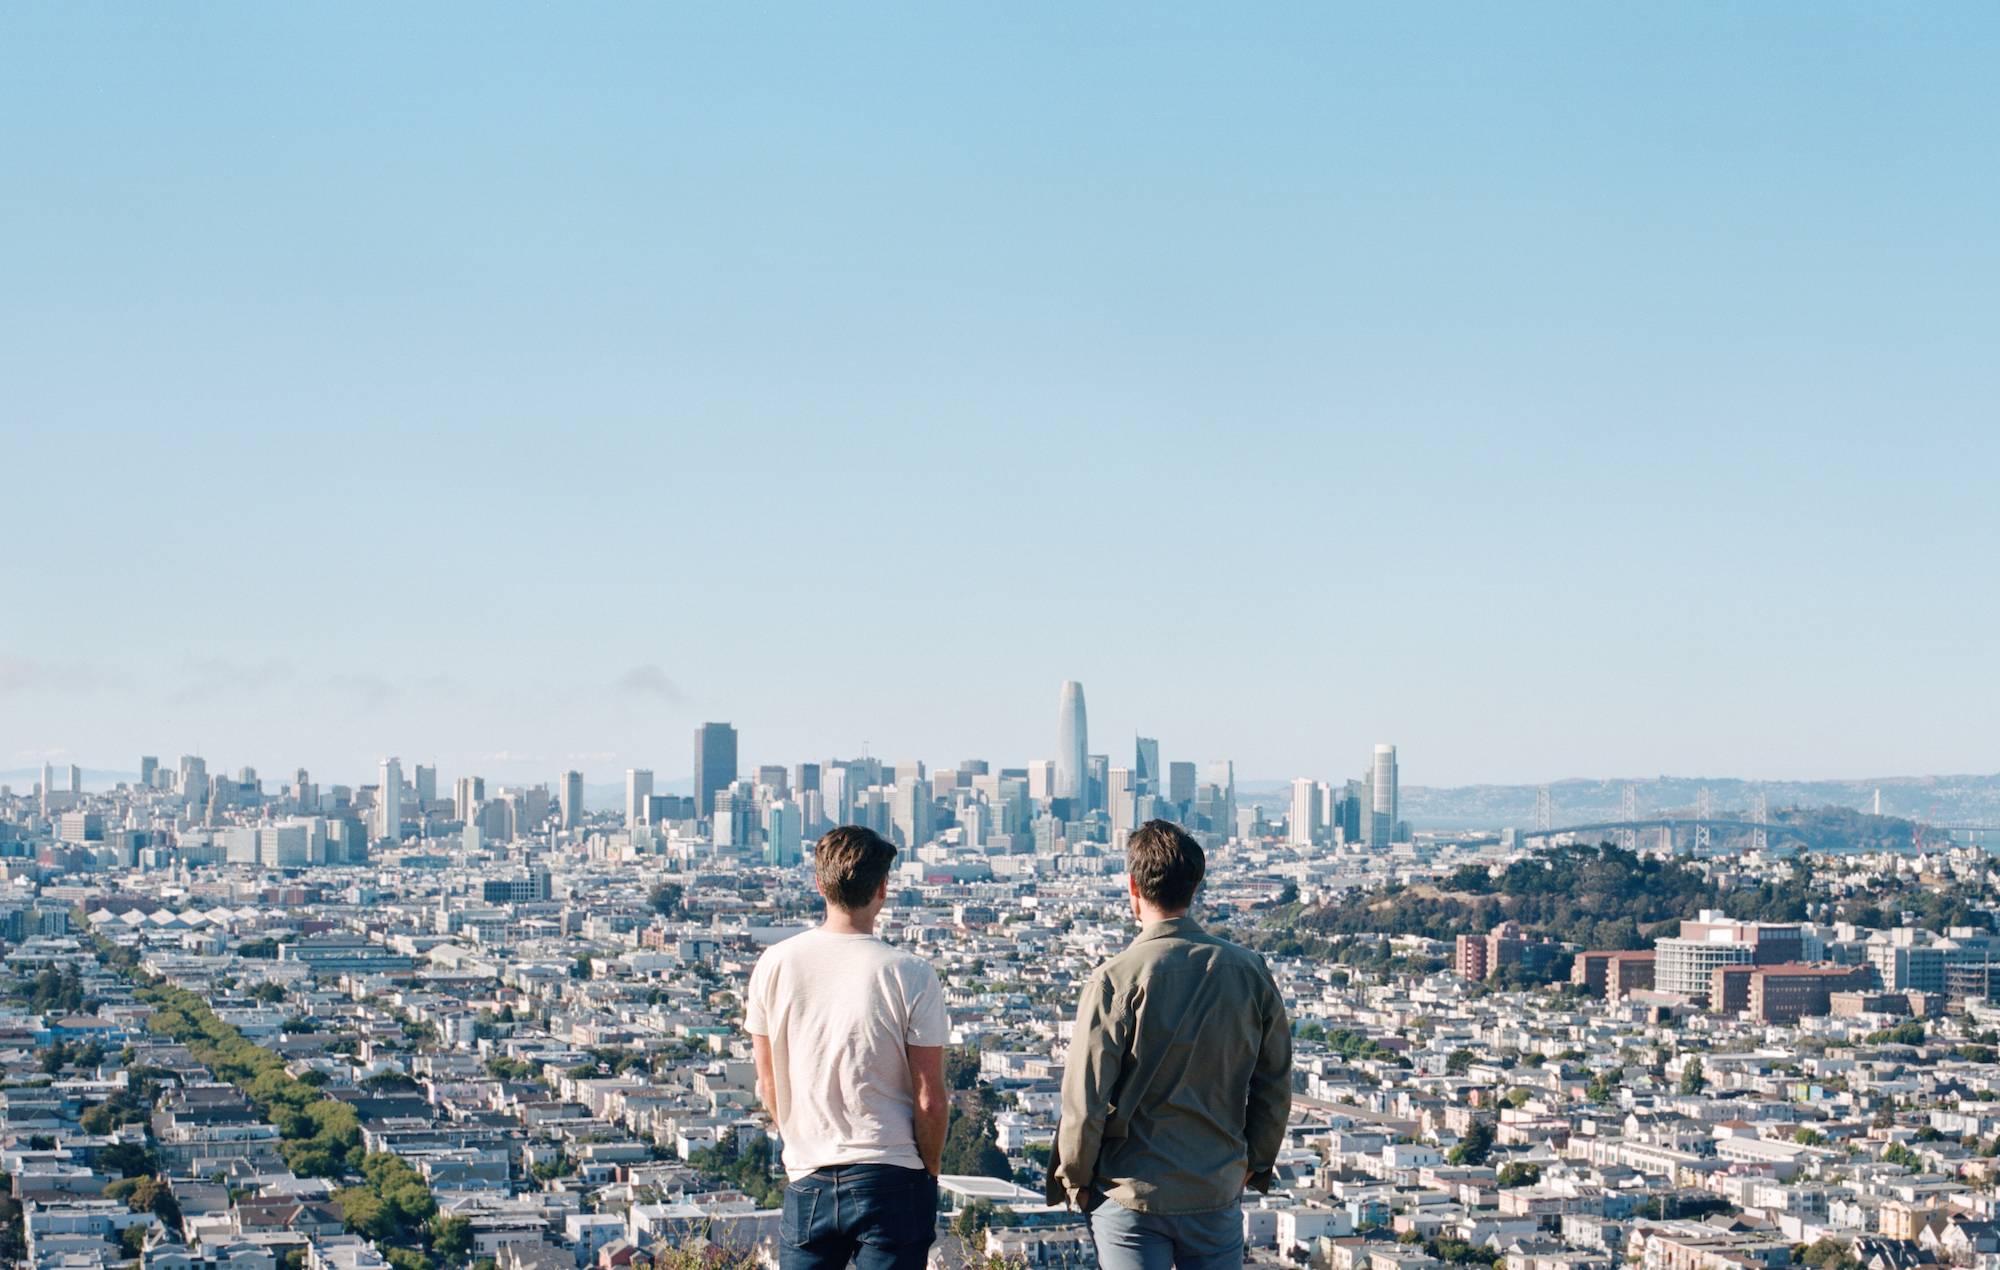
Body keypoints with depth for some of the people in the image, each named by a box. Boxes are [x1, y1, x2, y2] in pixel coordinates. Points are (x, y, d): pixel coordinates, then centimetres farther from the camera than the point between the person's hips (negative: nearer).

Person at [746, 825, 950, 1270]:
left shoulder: (775, 965, -1)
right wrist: (930, 1174, 8)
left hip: (807, 1181, 3)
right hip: (892, 1182, -2)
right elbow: (930, 1101, -8)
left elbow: (769, 1087, 8)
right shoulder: (910, 975, -10)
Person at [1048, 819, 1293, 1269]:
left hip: (1132, 1198, -3)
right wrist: (1256, 1163, 21)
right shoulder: (1250, 971, -1)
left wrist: (1075, 1179, 4)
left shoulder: (1116, 980, -14)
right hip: (1219, 1195, 3)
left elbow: (1085, 1100, -11)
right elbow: (1275, 1086, 7)